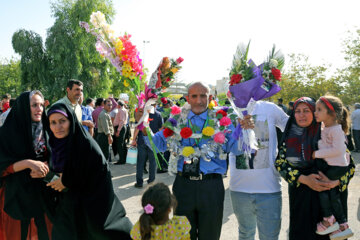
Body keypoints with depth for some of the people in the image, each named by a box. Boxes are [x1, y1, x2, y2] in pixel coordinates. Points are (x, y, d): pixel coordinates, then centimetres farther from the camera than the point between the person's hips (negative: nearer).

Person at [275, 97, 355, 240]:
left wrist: (336, 182, -20)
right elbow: (280, 163, -2)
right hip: (300, 195, 2)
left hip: (330, 196, -1)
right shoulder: (289, 135, 3)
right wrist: (304, 179, -16)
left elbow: (350, 165, -1)